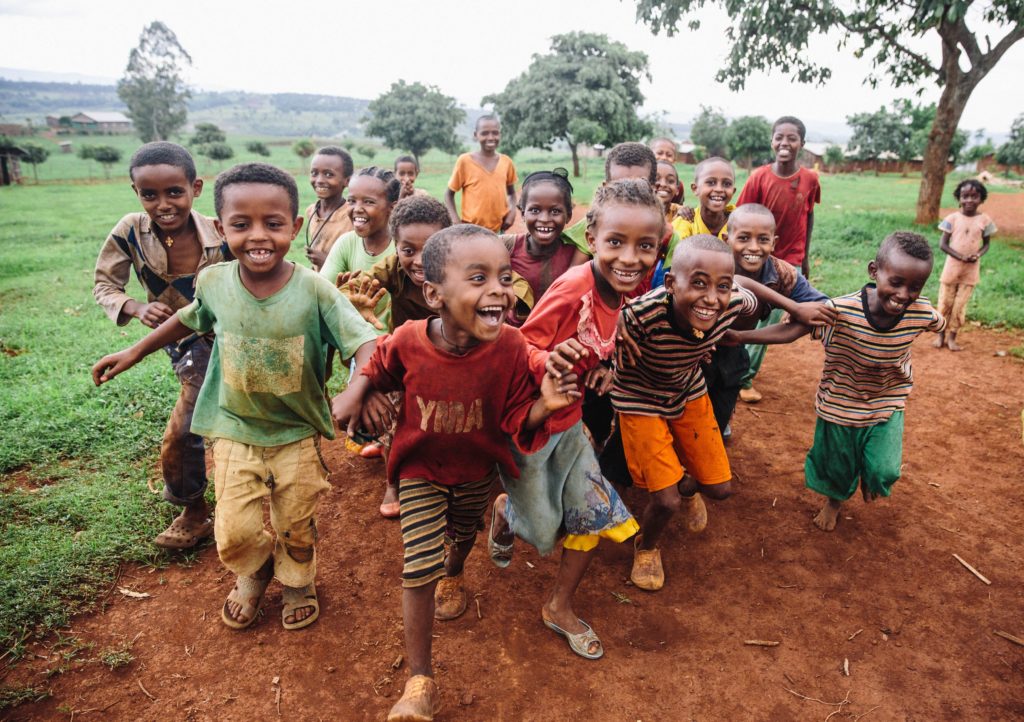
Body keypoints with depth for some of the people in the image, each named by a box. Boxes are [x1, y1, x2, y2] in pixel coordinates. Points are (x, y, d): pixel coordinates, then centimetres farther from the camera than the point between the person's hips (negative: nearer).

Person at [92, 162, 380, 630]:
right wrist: (136, 352, 16)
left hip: (298, 434, -2)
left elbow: (367, 342, -25)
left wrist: (354, 391, -42)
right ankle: (254, 575, 42)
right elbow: (190, 318, 12)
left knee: (295, 528, 14)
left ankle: (297, 583, 48)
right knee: (235, 533, 5)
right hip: (234, 431, 2)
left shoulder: (314, 290, -21)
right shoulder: (214, 281, -11)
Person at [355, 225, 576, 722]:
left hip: (477, 468, 2)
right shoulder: (406, 343, -26)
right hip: (420, 469, -1)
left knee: (464, 535, 29)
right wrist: (367, 402, -9)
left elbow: (517, 421, -19)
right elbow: (376, 376, -1)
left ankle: (454, 574, 66)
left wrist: (543, 406, -36)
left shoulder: (510, 348, -28)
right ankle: (420, 682, 13)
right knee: (419, 568, -4)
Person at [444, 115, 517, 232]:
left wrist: (512, 210, -3)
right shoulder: (465, 161, -5)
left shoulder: (506, 162, 4)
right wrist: (455, 220, -10)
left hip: (499, 230, 3)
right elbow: (449, 193, 3)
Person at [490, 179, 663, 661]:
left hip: (569, 422, 7)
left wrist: (601, 368, -6)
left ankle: (560, 608, 32)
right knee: (542, 529, 10)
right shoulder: (572, 288, -30)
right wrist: (548, 361, -46)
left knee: (595, 513, 10)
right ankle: (505, 511, 47)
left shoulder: (620, 288, -6)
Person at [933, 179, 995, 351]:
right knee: (945, 303, 7)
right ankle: (941, 335, 21)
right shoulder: (953, 218, -5)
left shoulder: (984, 220, -1)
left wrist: (978, 255, -15)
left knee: (960, 305, 4)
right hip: (952, 267, -1)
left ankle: (952, 337, 15)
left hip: (971, 271, 1)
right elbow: (943, 244, -6)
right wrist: (960, 257, -19)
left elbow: (986, 244, 7)